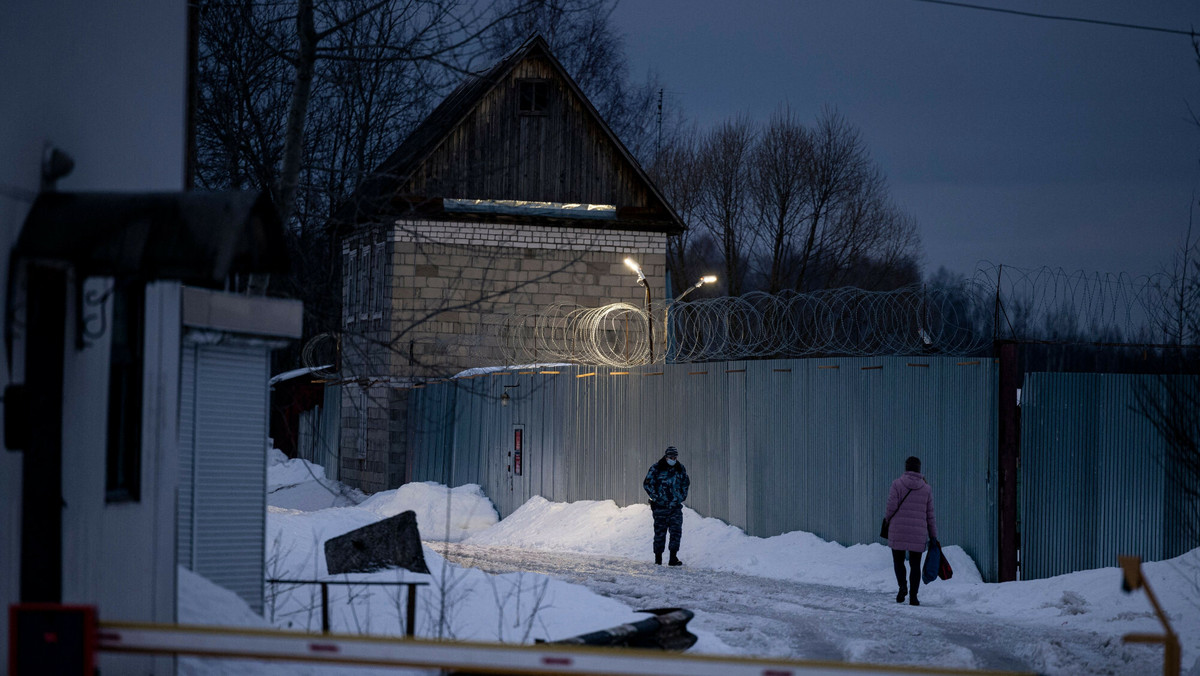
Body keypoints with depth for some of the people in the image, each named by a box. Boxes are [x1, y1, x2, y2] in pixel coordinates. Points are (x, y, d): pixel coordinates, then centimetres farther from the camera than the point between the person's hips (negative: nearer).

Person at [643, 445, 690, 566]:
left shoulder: (680, 469, 8)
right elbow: (647, 484, -4)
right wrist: (655, 497, -9)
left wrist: (682, 496, 11)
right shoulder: (656, 469, -5)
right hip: (660, 506, -3)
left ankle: (673, 558, -8)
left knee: (676, 531, -8)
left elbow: (686, 483, 22)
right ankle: (658, 559, 13)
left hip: (675, 506, 3)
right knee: (660, 532, 3)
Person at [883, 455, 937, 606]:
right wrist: (933, 537, 11)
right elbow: (930, 515, 5)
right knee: (915, 565, 9)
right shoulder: (926, 489, 4)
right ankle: (913, 596, 2)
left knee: (898, 560, 14)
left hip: (898, 532, -1)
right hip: (918, 534, 1)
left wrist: (886, 518, 12)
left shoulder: (897, 484, -4)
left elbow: (891, 507, -10)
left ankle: (902, 585, -11)